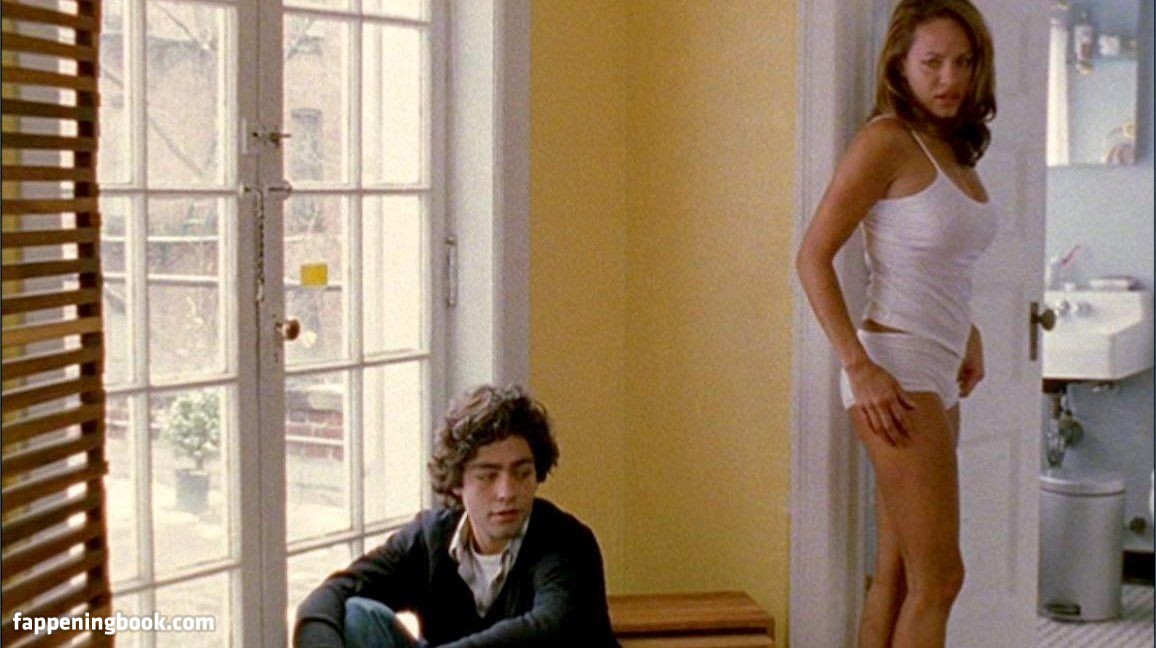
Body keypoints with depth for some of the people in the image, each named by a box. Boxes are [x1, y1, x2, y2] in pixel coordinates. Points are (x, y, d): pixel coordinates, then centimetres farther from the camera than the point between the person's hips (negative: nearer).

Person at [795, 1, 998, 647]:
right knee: (939, 576, -8)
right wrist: (859, 368, -20)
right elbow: (813, 256, -14)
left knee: (898, 573, 11)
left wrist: (970, 336, 13)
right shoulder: (887, 139, -10)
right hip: (897, 369, -8)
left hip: (939, 375, 8)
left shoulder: (956, 149, 14)